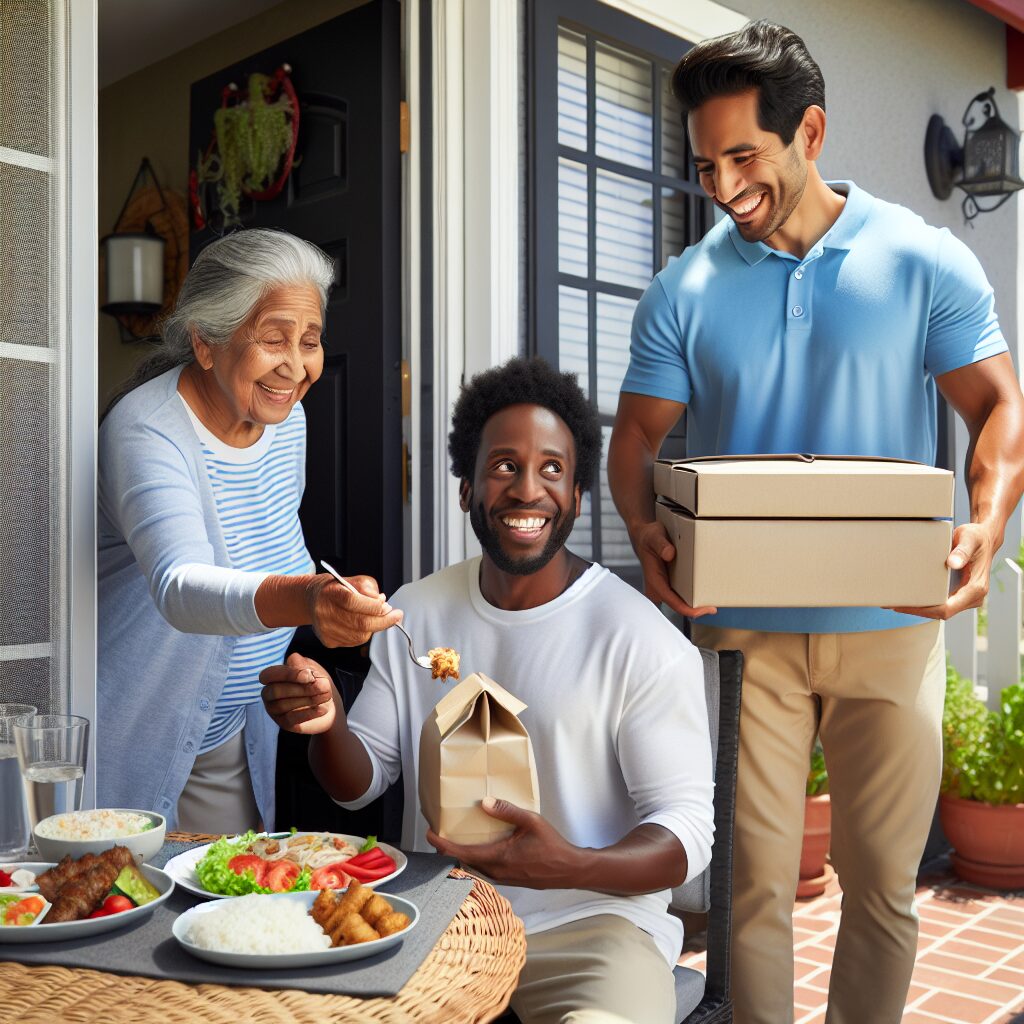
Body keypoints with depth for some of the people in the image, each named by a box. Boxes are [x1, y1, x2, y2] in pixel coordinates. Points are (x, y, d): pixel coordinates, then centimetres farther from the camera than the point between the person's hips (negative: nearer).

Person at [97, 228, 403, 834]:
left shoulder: (287, 418, -2)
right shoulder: (146, 433, -26)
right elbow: (179, 587, -43)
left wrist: (341, 608, 3)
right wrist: (305, 599, -59)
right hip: (136, 741, -6)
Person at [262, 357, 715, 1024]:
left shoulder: (645, 644, -11)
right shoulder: (413, 613, 6)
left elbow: (687, 829, -10)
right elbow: (360, 782, 11)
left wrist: (572, 866, -29)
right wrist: (327, 725, -12)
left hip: (590, 923, -4)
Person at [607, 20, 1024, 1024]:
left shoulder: (923, 261, 1)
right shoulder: (682, 289, 4)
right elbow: (636, 433, 4)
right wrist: (646, 536, -17)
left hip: (889, 627, 0)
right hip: (741, 625, 0)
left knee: (882, 882, 11)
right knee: (754, 880, 6)